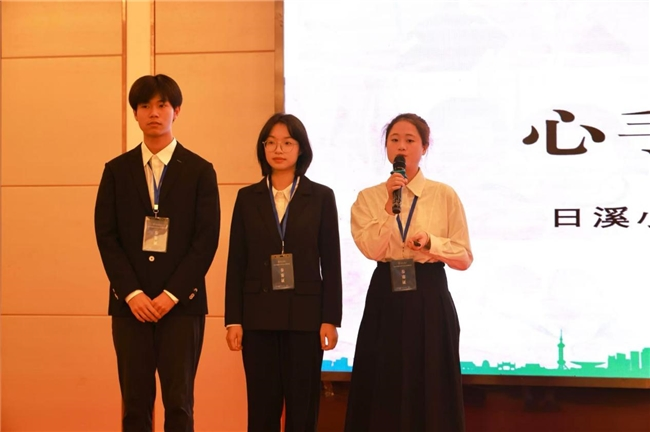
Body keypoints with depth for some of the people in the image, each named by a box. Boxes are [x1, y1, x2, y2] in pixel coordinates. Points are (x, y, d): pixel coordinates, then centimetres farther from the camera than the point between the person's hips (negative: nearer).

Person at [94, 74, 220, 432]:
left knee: (179, 403, 0)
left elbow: (206, 240, -3)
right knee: (135, 403, 4)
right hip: (130, 303, 2)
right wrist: (132, 293, -9)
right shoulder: (116, 170, 9)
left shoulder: (200, 171, 4)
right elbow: (106, 236, 3)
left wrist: (172, 294, -11)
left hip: (182, 303, -1)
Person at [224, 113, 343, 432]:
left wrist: (331, 318, -5)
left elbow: (331, 263, 1)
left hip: (305, 314, -1)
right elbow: (236, 263, 5)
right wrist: (233, 319, -1)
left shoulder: (321, 197, 2)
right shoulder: (247, 197, 6)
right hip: (258, 314, 1)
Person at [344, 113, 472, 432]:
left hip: (430, 300, -1)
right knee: (384, 393, 5)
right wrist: (390, 206, -18)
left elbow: (464, 258, 0)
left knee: (430, 393, 3)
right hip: (386, 300, 1)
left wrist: (430, 242, -16)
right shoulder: (368, 198, 5)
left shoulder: (444, 196, 2)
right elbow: (372, 249, -11)